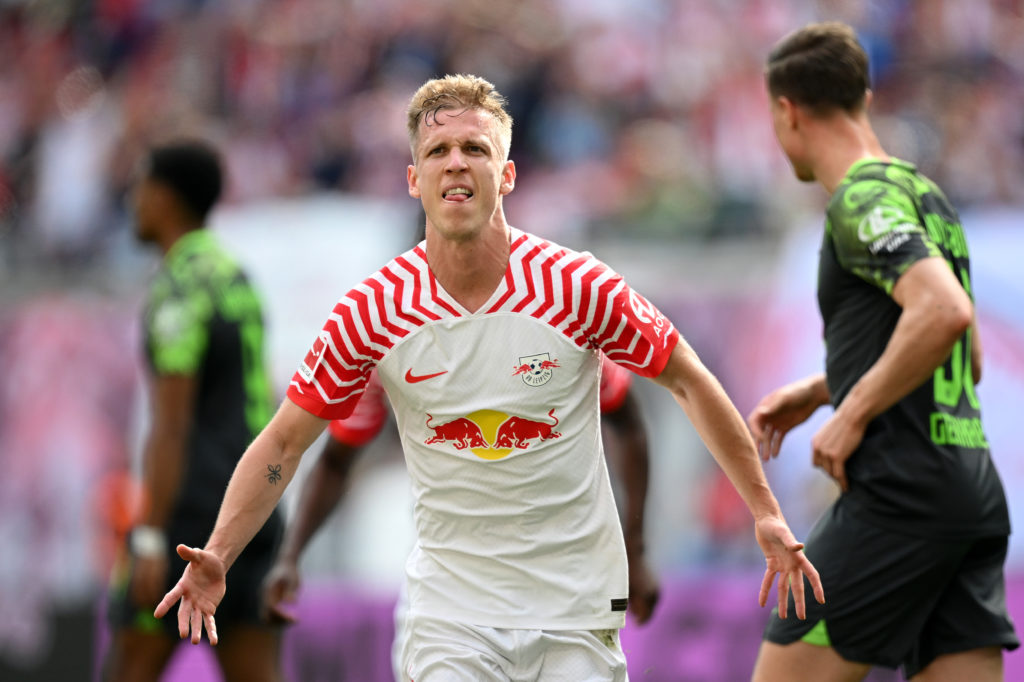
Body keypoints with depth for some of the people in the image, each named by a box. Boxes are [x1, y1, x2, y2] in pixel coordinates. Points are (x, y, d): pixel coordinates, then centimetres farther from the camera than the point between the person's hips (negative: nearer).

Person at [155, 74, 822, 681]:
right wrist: (218, 557, -9)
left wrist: (764, 509, 4)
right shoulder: (373, 311, -8)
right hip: (451, 601, 0)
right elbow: (284, 442, 2)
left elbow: (688, 380, 4)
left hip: (578, 605, 0)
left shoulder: (579, 287, -10)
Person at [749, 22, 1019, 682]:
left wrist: (853, 412, -16)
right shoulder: (925, 194, 21)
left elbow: (945, 310, -26)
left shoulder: (863, 198, -9)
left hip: (899, 495, -9)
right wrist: (821, 390, 28)